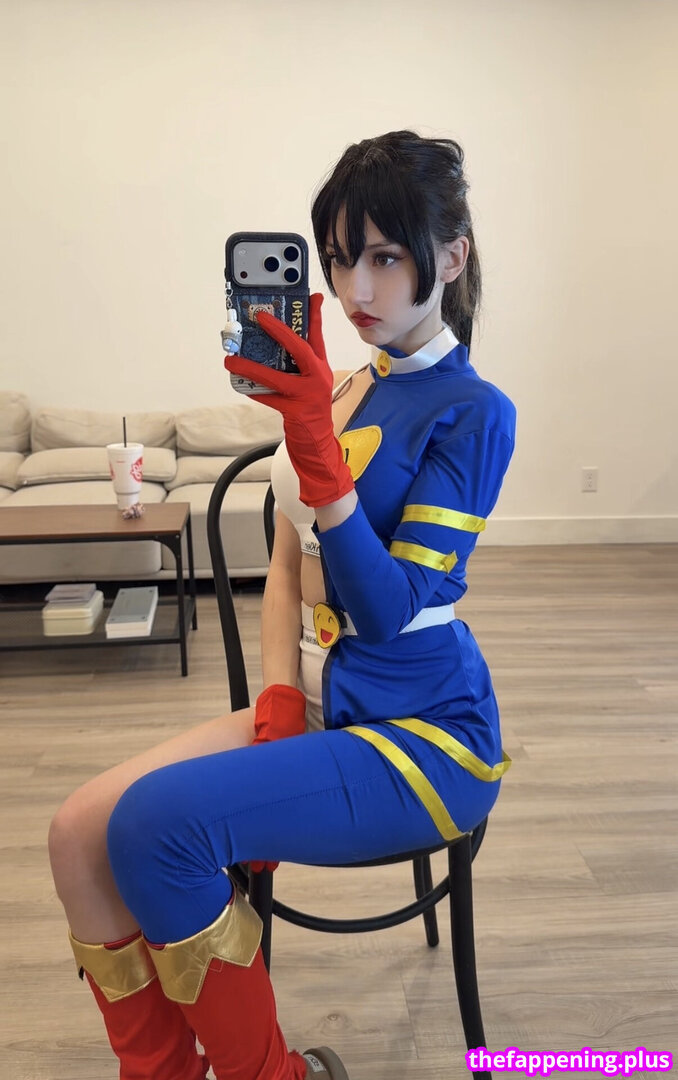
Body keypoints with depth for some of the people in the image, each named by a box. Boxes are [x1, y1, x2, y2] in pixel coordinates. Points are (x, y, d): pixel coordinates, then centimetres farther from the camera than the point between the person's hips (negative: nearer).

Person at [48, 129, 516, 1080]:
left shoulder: (473, 413, -10)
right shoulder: (339, 389, 11)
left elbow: (389, 609, -18)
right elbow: (287, 565, 10)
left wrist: (319, 451, -28)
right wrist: (280, 701, -2)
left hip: (423, 733, -6)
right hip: (321, 707, 7)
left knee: (158, 821, -25)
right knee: (78, 833, -9)